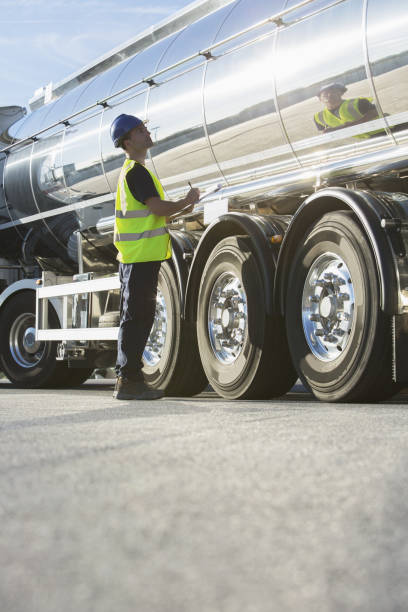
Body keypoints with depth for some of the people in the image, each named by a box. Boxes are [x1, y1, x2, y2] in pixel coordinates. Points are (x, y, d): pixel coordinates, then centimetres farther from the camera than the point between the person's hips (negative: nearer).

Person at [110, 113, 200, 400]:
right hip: (141, 255, -10)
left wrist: (180, 209, 17)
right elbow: (158, 208, -19)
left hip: (138, 256, 10)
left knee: (139, 317, 12)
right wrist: (187, 202, -4)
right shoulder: (137, 171, -11)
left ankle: (129, 378, 16)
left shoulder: (131, 170, 22)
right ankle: (128, 381, -6)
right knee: (136, 317, -9)